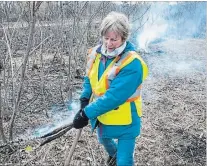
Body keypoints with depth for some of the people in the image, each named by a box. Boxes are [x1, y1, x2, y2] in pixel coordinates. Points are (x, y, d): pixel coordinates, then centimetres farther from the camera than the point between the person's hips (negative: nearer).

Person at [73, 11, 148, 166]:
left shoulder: (132, 63, -29)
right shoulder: (96, 53, -7)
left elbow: (114, 96, -33)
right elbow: (89, 79, 8)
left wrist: (86, 113, -30)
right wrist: (84, 100, -7)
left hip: (124, 121, -7)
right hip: (102, 116, 7)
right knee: (104, 139, 34)